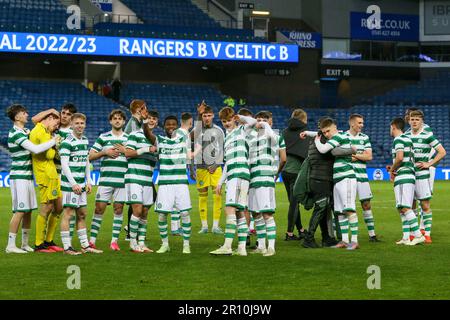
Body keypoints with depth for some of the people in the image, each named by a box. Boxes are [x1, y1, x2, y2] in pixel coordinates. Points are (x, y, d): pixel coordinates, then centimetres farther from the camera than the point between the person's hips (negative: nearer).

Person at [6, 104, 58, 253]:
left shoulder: (25, 131, 14)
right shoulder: (16, 134, -17)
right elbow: (36, 149, -25)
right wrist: (54, 141, -15)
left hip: (28, 176, 9)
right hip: (19, 177, -9)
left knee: (28, 211, 11)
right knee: (20, 211, -10)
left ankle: (25, 244, 17)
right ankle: (11, 245, -6)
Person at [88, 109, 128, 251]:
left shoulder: (129, 138, 10)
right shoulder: (103, 137, 8)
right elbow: (90, 156, 6)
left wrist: (125, 151, -6)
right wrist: (105, 152, -8)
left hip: (122, 179, 1)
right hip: (105, 179, -1)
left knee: (119, 208, 2)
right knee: (99, 208, -4)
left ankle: (114, 240, 8)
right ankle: (92, 239, 0)